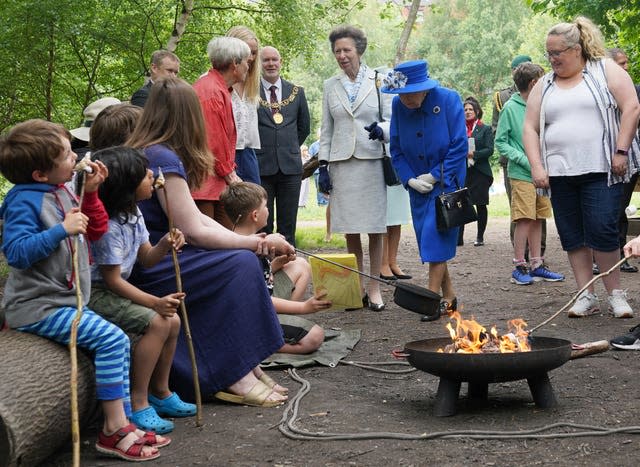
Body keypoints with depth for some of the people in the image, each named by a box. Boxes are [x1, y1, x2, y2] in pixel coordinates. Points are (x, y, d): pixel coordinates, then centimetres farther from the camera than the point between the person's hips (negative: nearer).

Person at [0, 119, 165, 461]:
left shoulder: (61, 192, 10)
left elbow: (95, 232, 19)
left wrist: (90, 193, 6)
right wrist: (63, 229, -30)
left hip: (67, 301, 10)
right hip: (38, 307, -10)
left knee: (116, 344, 7)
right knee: (112, 340, -19)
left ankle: (122, 424, 12)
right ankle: (114, 430, -13)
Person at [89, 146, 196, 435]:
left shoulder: (133, 215, 5)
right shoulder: (108, 226, -24)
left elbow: (146, 259, 12)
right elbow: (113, 281, -22)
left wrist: (164, 246, -10)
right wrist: (156, 303, -24)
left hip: (113, 290, 10)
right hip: (95, 294, -10)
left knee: (173, 320, 2)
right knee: (157, 322, -23)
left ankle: (160, 392, 17)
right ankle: (138, 404, -15)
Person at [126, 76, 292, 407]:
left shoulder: (146, 153, 13)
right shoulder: (163, 158, -16)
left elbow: (194, 216, 12)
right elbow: (194, 232, -17)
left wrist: (254, 241, -1)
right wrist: (259, 242, -6)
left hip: (148, 257, 9)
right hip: (145, 271, -9)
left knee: (244, 259, 2)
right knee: (241, 264, -13)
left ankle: (246, 367, -1)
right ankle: (236, 376, -10)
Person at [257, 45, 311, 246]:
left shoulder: (296, 92, 11)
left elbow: (304, 127, 19)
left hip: (290, 167, 3)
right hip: (261, 167, -3)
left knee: (288, 225, 5)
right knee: (262, 225, 0)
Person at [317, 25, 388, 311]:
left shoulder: (379, 82, 3)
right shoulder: (330, 86, 11)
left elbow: (391, 120, 4)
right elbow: (326, 129, 12)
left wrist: (382, 129, -20)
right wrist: (323, 165, 5)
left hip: (372, 162, -2)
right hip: (341, 164, 2)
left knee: (375, 228, 1)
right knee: (350, 231, 5)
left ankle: (374, 287, 9)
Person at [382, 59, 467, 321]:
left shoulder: (448, 100, -14)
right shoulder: (398, 106, -3)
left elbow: (460, 147, -13)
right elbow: (396, 149, 5)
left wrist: (435, 176, -14)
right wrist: (410, 179, -8)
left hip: (446, 181, -4)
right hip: (418, 185, 5)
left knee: (435, 236, -14)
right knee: (427, 240, 5)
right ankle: (449, 297, 16)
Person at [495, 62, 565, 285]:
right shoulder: (510, 108, -7)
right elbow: (500, 143, -6)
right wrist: (525, 160, -15)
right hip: (521, 174, -6)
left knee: (538, 219, 9)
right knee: (524, 219, -8)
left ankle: (536, 265, 15)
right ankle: (519, 267, -1)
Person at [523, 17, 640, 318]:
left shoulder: (605, 70, 3)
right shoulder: (543, 86, 13)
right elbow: (530, 128, 10)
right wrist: (537, 167, -2)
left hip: (600, 169, -4)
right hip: (560, 174, 4)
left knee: (601, 230, -11)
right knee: (572, 235, 4)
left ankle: (615, 294, 4)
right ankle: (586, 295, 13)